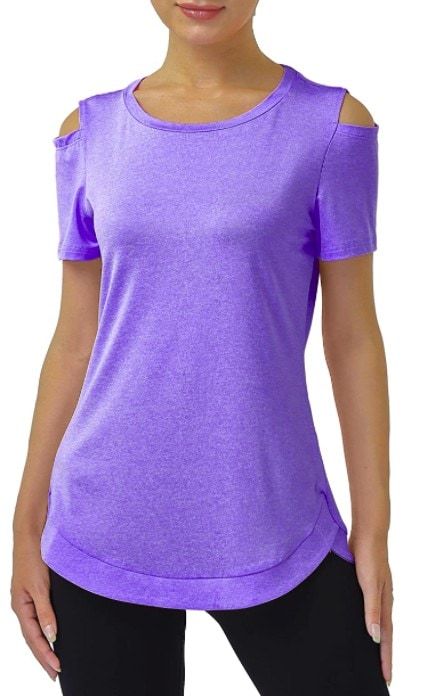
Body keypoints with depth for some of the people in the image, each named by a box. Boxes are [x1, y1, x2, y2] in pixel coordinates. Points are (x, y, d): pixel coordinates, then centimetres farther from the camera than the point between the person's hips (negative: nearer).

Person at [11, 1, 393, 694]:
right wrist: (28, 522, 7)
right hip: (105, 528, 2)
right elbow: (76, 340, 7)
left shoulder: (330, 122, -3)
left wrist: (373, 530, -1)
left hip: (273, 529, -1)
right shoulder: (91, 132, 4)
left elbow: (353, 336, -1)